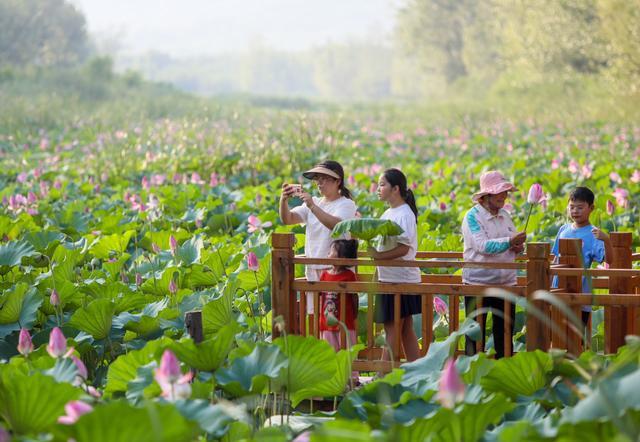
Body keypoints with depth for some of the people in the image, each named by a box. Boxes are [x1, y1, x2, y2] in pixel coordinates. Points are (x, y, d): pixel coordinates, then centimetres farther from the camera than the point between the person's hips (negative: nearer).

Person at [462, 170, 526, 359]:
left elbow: (513, 243, 20)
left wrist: (519, 247, -3)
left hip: (506, 283, 6)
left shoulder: (504, 215, 10)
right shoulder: (473, 216, -8)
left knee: (504, 331, 8)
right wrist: (510, 241, -29)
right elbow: (483, 246, -20)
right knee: (476, 332, 2)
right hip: (478, 283, -5)